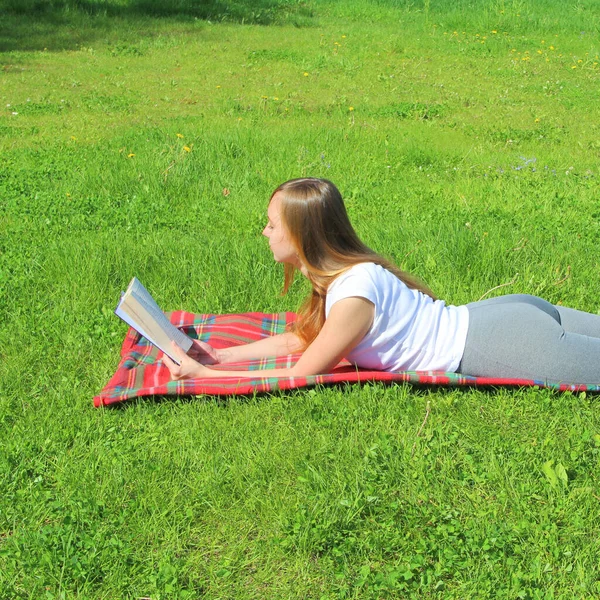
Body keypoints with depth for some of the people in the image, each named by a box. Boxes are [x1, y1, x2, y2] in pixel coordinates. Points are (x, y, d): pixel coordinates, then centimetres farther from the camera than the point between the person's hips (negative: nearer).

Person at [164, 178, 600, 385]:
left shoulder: (354, 296, -26)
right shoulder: (342, 271, 3)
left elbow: (299, 375, -19)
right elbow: (301, 338, 13)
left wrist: (202, 375, -14)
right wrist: (222, 355, 5)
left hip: (504, 345, -8)